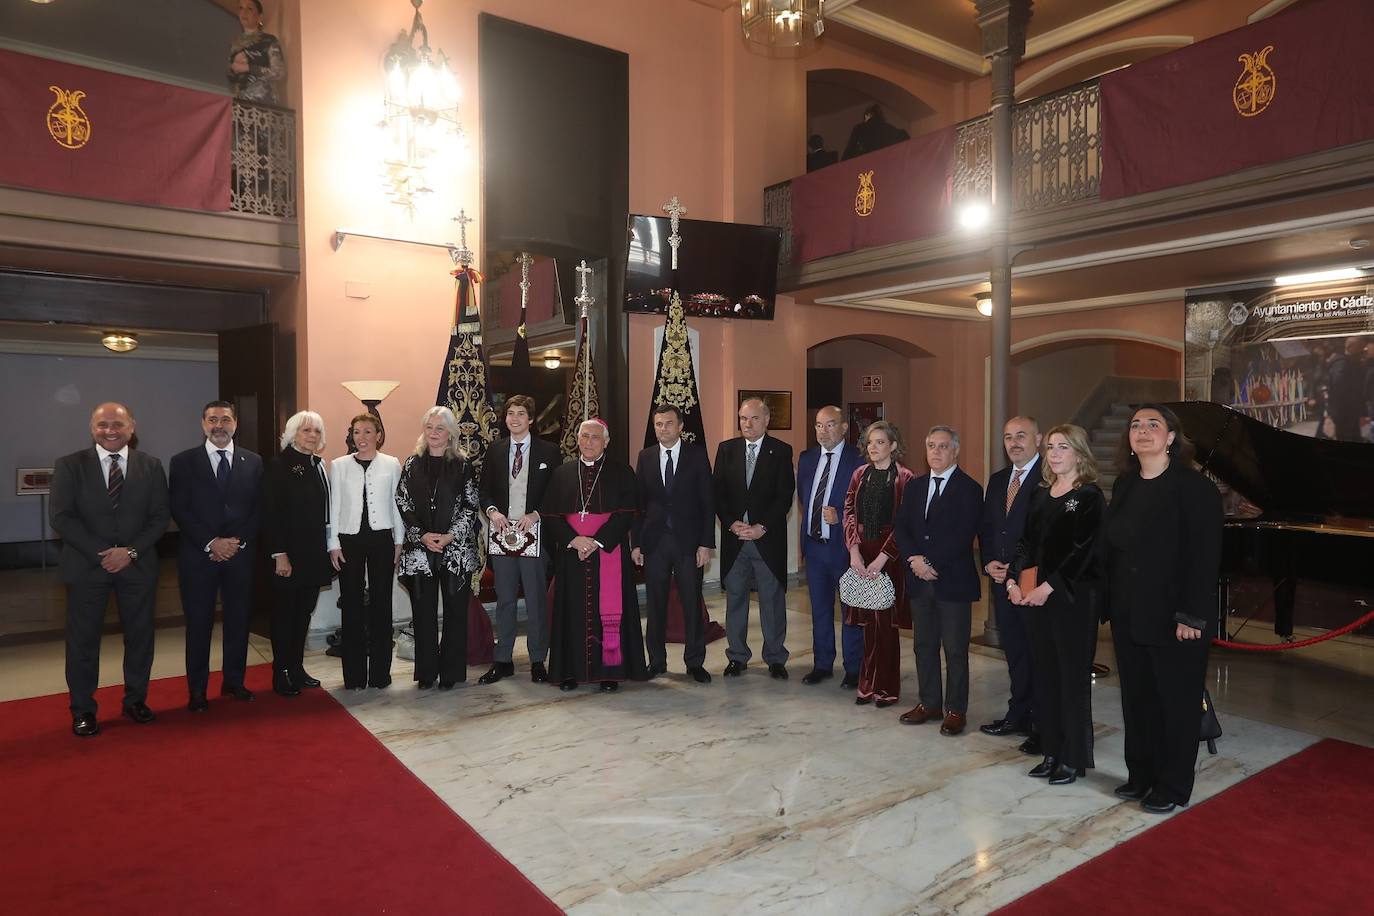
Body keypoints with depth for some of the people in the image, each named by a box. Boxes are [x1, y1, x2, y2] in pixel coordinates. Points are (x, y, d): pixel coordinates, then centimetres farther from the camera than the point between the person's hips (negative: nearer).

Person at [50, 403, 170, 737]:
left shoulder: (151, 466, 5)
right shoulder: (69, 465, 0)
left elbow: (160, 516, 2)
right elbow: (60, 517, -5)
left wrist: (131, 551, -11)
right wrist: (100, 553, -13)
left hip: (138, 564, 2)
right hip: (86, 565, -1)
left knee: (140, 635, 9)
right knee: (83, 639, 4)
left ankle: (136, 699, 25)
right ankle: (83, 710, 17)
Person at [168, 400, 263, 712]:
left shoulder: (253, 462, 7)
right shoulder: (183, 462, 2)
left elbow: (258, 509, 5)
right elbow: (179, 510, -4)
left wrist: (238, 541, -8)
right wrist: (211, 543, -12)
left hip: (240, 553, 2)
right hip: (198, 555, -2)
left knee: (238, 619, 8)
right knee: (199, 624, 4)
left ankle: (234, 682, 22)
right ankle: (197, 691, 15)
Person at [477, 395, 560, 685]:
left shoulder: (548, 451, 1)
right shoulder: (494, 450, 10)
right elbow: (484, 489, 12)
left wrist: (535, 515, -14)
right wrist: (492, 511, -8)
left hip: (534, 532, -3)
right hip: (502, 532, 3)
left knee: (536, 600, 3)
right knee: (504, 599, 10)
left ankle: (538, 661, 15)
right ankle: (502, 660, 19)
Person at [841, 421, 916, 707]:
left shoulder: (904, 478, -6)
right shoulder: (859, 474, 10)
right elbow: (849, 513, 6)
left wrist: (882, 558, -16)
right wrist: (854, 550, -7)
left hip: (890, 554, -4)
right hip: (861, 553, 4)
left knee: (885, 621, 1)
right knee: (868, 621, 9)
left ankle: (887, 687, 15)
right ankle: (868, 684, 20)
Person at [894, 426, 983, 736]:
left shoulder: (969, 489, -7)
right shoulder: (915, 486, 12)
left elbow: (962, 536, -16)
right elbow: (902, 528, 7)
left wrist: (930, 562, -16)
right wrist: (914, 559, -9)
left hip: (953, 581, -5)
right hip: (919, 581, 6)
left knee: (955, 650, 4)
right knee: (924, 646, 13)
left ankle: (955, 710, 15)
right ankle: (929, 703, 26)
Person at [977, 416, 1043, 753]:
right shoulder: (996, 480, 14)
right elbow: (985, 528, 17)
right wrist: (989, 563, 1)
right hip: (1002, 580, 7)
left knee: (1038, 654, 2)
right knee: (1014, 652, 16)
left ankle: (1041, 725, 13)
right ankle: (1018, 715, 27)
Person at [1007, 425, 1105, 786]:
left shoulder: (1089, 497, -8)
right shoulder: (1039, 494, 11)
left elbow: (1083, 550, -16)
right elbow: (1026, 542, 11)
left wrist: (1048, 587, -19)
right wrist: (1013, 580, -3)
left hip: (1074, 597, -6)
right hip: (1038, 596, 6)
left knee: (1073, 676, 2)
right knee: (1046, 674, 11)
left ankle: (1074, 759, 14)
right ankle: (1052, 751, 22)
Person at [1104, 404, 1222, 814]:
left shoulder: (1195, 487, -11)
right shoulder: (1124, 485, 8)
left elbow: (1205, 557, -15)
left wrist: (1192, 616, -18)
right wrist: (1112, 603, 5)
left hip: (1172, 617, -6)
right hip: (1128, 615, 6)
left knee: (1177, 702, 8)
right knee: (1136, 698, 14)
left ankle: (1173, 786, 22)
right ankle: (1141, 774, 29)